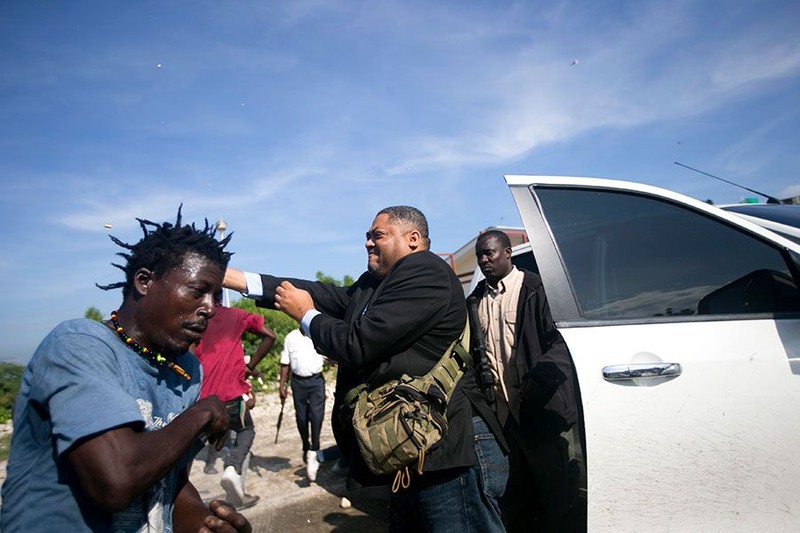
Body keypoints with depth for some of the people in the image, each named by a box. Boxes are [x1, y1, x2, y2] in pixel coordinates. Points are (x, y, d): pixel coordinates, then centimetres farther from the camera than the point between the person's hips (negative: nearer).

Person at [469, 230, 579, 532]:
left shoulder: (534, 289, -7)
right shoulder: (477, 298, 11)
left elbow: (560, 339, -10)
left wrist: (540, 377, -21)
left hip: (538, 406, -5)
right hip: (499, 409, 5)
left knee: (554, 483, 9)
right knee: (515, 488, 16)